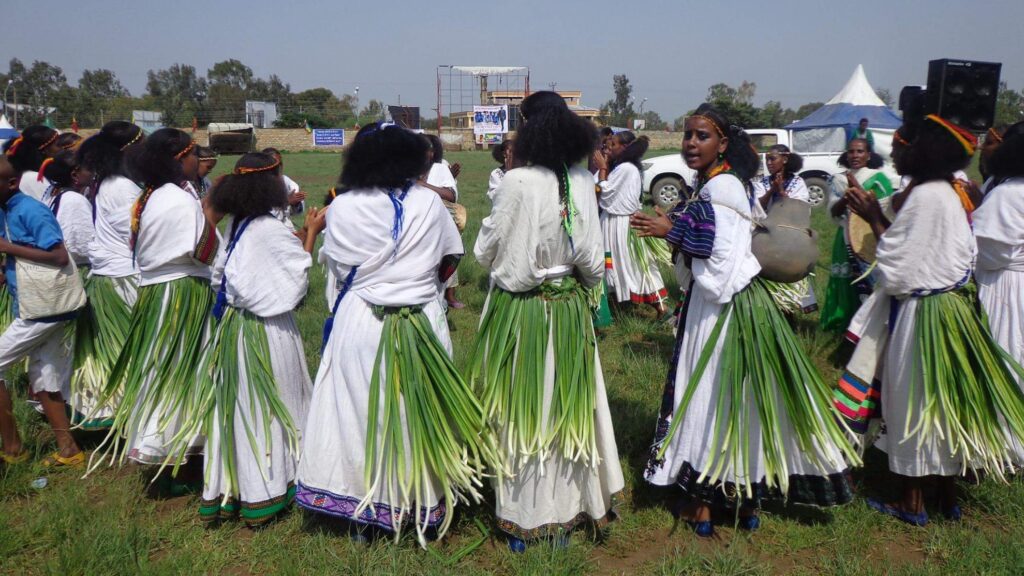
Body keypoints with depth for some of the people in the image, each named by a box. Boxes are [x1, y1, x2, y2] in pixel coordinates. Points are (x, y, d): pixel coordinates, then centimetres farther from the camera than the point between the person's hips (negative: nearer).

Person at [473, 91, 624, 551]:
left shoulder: (518, 182, -18)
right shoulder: (584, 182, -4)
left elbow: (486, 251, -10)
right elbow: (593, 258, 0)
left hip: (519, 310, -4)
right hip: (570, 307, 5)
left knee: (523, 407, 7)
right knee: (567, 405, 16)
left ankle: (523, 517, 19)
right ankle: (571, 505, 30)